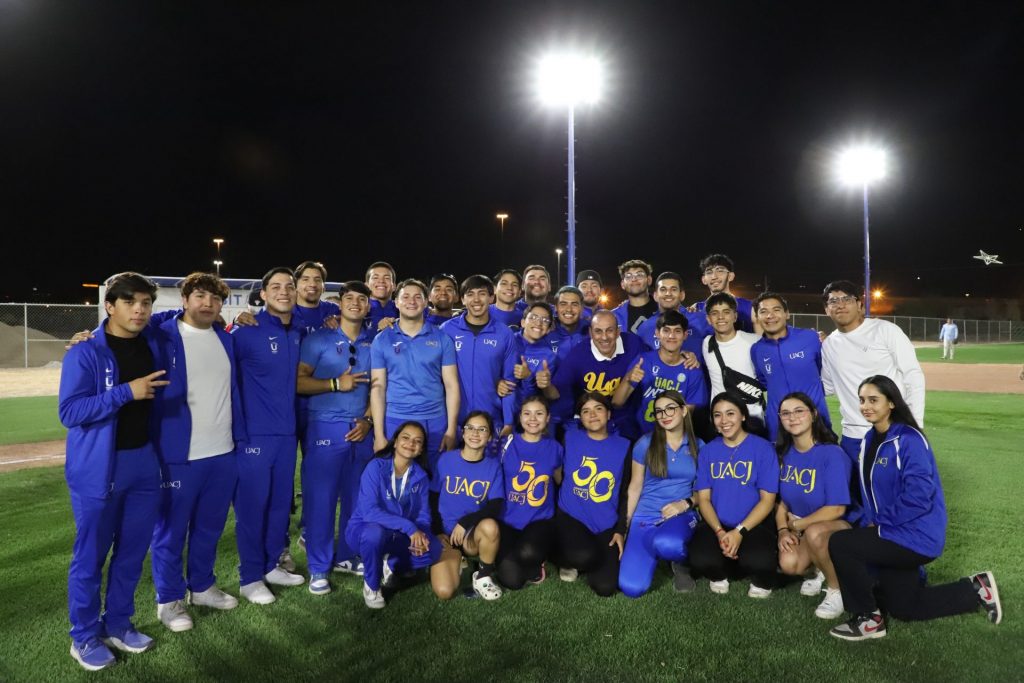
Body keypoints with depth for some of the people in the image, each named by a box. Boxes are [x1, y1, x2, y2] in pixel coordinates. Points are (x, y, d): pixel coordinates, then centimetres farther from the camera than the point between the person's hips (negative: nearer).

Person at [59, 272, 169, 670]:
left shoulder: (154, 342, 4)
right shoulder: (84, 353, -12)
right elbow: (68, 411, -18)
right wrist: (126, 392, -24)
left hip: (145, 463, 5)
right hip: (97, 469, -5)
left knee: (132, 553, 14)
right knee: (90, 556, 7)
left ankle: (118, 625, 31)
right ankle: (84, 638, 24)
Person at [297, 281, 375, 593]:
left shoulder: (374, 343, 9)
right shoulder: (318, 339, 0)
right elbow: (299, 381, -6)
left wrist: (369, 419, -2)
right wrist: (336, 384, -14)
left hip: (362, 429, 3)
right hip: (326, 428, -3)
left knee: (356, 497, 10)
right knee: (321, 497, 0)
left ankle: (347, 556, 26)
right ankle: (319, 568, 13)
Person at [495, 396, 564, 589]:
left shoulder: (554, 448, 0)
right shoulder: (508, 444, -4)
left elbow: (560, 482, 16)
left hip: (540, 519, 0)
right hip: (508, 519, 0)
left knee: (528, 553, -34)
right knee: (511, 580, -18)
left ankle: (534, 562, 4)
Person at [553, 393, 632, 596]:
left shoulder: (623, 446, 3)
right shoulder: (570, 438, 1)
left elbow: (625, 493, 5)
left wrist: (620, 530, 0)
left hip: (606, 525, 2)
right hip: (571, 517, -1)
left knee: (605, 587, -13)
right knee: (584, 556, -33)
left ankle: (578, 559, 20)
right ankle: (566, 559, 6)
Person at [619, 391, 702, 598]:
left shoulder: (698, 446, 2)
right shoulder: (645, 443, -2)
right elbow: (635, 487, 5)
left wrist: (686, 503, -13)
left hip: (682, 515, -1)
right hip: (645, 516, 1)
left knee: (667, 545, -40)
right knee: (632, 588, -18)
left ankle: (681, 562, 0)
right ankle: (655, 550, 15)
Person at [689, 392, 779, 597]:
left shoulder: (763, 448, -4)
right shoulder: (707, 451, 6)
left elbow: (767, 499, -6)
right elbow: (703, 498, 4)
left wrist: (740, 531, -17)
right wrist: (719, 532, -13)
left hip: (754, 525, -2)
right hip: (716, 525, 2)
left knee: (759, 562, -33)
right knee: (700, 560, -28)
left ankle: (761, 581, 6)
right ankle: (720, 575, 10)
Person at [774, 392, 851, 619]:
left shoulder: (832, 454, -21)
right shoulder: (784, 453, -3)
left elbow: (837, 509, -22)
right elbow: (781, 500, 4)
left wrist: (796, 525, -15)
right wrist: (783, 530, -12)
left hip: (836, 525, -5)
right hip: (798, 528, 5)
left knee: (813, 533, -37)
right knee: (789, 564, -21)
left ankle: (836, 589, -10)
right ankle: (821, 570, 14)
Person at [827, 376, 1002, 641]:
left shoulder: (909, 440, -20)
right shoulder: (870, 439, 6)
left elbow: (917, 496, -29)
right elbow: (870, 490, 12)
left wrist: (880, 523, -19)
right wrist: (869, 522, -2)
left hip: (915, 536, -9)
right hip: (894, 534, 9)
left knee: (839, 544, -20)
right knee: (903, 608, 20)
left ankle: (868, 619, -2)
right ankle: (976, 590, 35)